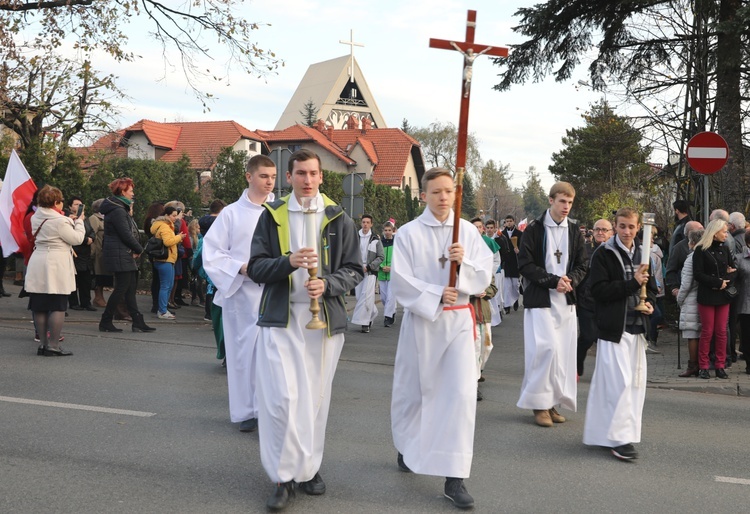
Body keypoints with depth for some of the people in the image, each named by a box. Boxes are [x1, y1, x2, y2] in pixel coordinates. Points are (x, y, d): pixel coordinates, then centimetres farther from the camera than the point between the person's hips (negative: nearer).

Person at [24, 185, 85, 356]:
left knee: (39, 307, 9)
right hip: (56, 267, -8)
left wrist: (71, 221, 16)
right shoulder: (60, 221, -15)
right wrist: (79, 221, 5)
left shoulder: (36, 218, 9)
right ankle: (53, 346, -3)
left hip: (37, 265, 8)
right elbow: (77, 239, -9)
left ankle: (43, 343, 16)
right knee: (58, 307, -2)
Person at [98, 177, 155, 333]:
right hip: (120, 256, -11)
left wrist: (136, 249, 2)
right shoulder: (118, 211, -16)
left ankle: (138, 322, 11)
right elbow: (126, 234, -20)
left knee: (130, 288, 9)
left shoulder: (120, 209, 17)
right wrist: (139, 249, -7)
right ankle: (105, 322, 3)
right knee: (122, 288, -5)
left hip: (125, 255, 11)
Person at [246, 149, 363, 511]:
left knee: (315, 397, 8)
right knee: (282, 398, -9)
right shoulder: (272, 216, 3)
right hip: (281, 319, -1)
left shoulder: (338, 219, 4)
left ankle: (309, 467, 25)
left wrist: (327, 284, -15)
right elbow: (256, 267, 1)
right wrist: (289, 261, -18)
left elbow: (354, 270, 5)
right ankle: (284, 476, 4)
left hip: (325, 319, 1)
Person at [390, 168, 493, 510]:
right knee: (414, 390, 13)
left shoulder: (467, 231, 2)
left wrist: (464, 262, -19)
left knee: (462, 392, -11)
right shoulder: (409, 233, -5)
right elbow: (400, 280, -10)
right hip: (421, 319, -1)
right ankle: (407, 447, 44)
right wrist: (436, 294, -19)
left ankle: (454, 478, -6)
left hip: (458, 319, 1)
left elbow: (486, 274, 0)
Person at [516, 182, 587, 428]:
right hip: (540, 299, -5)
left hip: (566, 300, 5)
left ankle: (552, 402, 13)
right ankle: (540, 403, -1)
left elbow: (581, 266, 11)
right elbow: (525, 264, -9)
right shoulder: (534, 229, -4)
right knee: (547, 348, -13)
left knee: (562, 353, 3)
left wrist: (570, 280, -11)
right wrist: (554, 281, -16)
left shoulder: (574, 232, 10)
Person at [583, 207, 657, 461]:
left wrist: (649, 303, 3)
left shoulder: (642, 254, 14)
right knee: (619, 381, -11)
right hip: (614, 326, -7)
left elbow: (651, 287, 24)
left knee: (636, 381, 8)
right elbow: (599, 290, -14)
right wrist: (632, 283, -19)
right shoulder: (603, 254, -5)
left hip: (637, 326, 7)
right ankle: (619, 438, -7)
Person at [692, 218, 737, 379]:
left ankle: (720, 366, 12)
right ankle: (703, 367, 8)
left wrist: (726, 282, -10)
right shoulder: (700, 250, -7)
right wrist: (718, 282, -17)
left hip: (723, 296, 5)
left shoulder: (725, 249, 9)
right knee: (707, 332, 0)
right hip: (706, 296, -5)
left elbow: (733, 270, 9)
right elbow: (698, 274, -12)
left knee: (722, 332, 5)